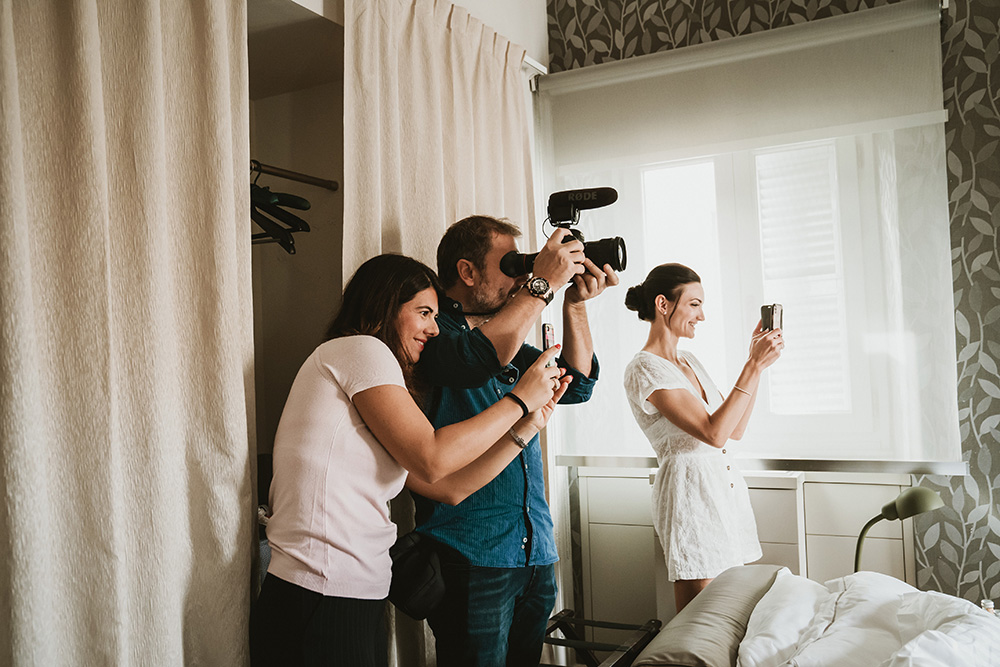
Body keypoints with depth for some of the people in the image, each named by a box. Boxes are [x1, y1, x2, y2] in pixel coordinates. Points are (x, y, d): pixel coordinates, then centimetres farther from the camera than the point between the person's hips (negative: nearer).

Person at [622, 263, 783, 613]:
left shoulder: (688, 361, 14)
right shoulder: (645, 369, -14)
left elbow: (736, 429, 11)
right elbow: (715, 432, -21)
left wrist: (756, 361, 6)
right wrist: (755, 366, -18)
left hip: (726, 488, 9)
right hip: (690, 490, -8)